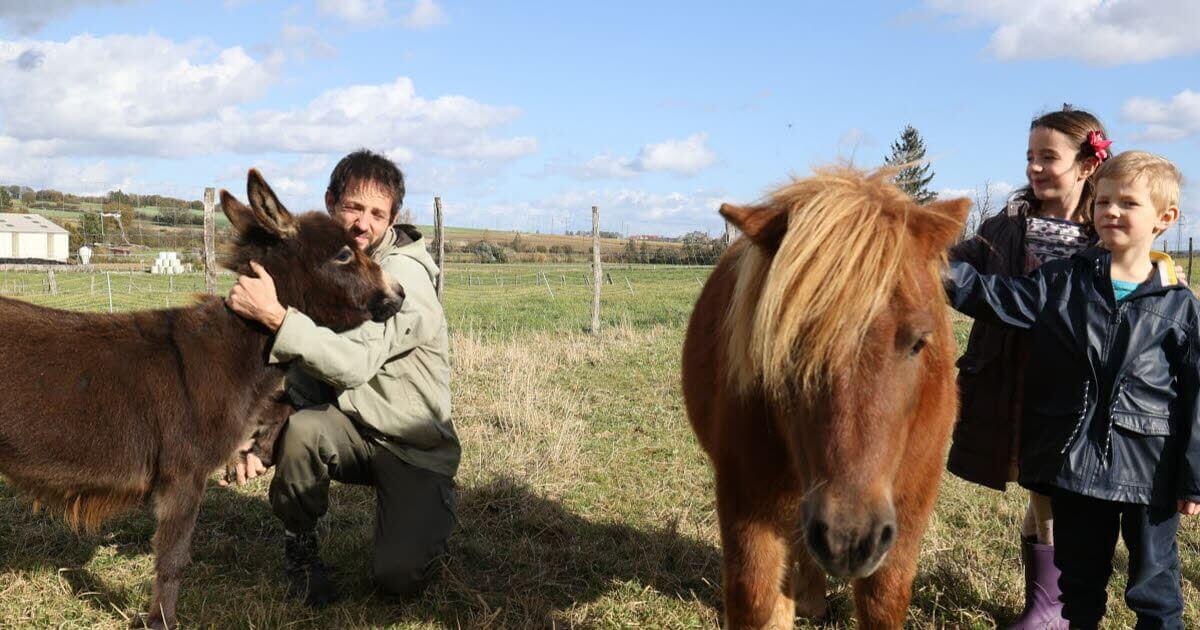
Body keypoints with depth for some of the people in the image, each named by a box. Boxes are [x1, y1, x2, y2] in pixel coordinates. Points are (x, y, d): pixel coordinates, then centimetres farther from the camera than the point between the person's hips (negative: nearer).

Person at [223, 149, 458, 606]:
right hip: (349, 427, 5)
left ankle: (425, 517, 15)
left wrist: (274, 315, -44)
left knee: (398, 576, -19)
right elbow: (295, 365, -2)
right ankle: (299, 543, -3)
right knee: (299, 427, -30)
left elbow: (355, 363, -35)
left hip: (415, 447, -4)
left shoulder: (405, 275, -21)